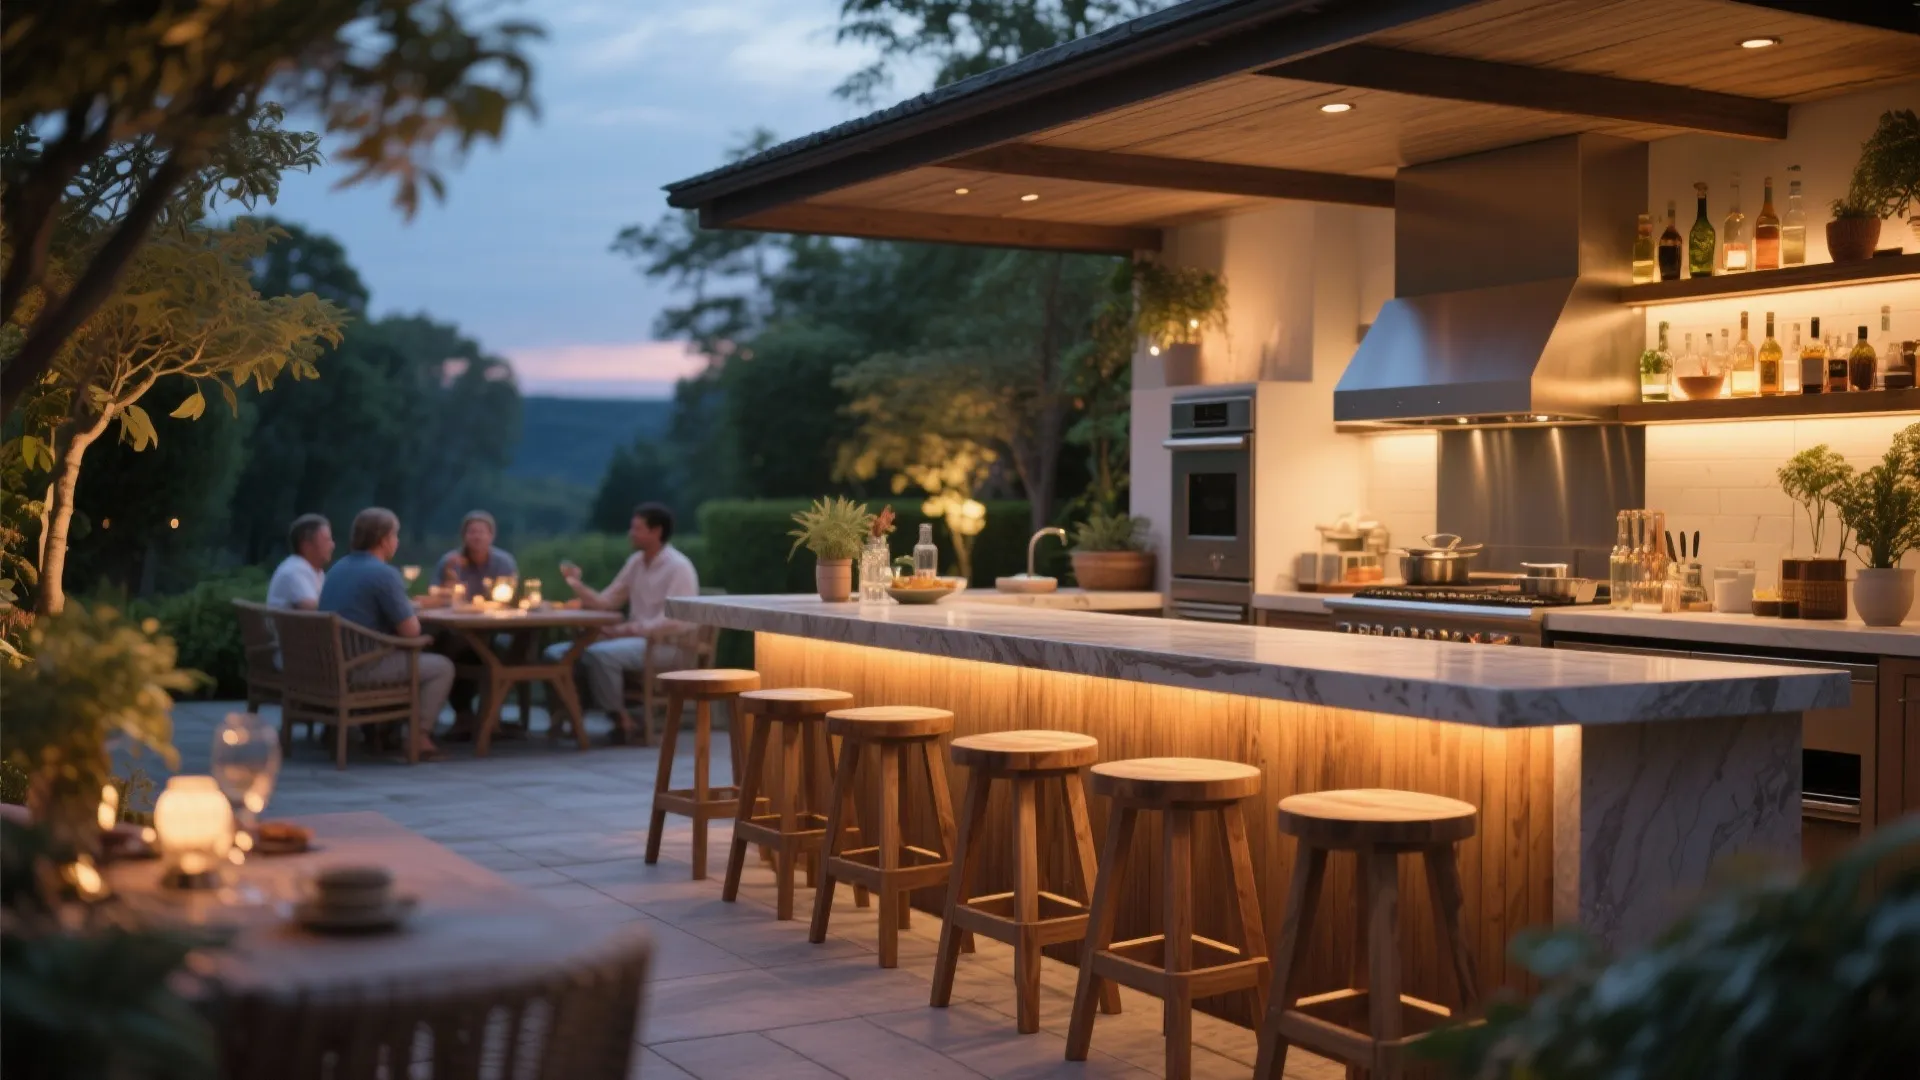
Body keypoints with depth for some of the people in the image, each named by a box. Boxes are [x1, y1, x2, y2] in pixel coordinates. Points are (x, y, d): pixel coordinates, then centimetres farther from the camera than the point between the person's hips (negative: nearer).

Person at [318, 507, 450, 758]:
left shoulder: (338, 568, 13)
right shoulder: (383, 573, -15)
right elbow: (411, 631, -16)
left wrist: (404, 607, 12)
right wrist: (409, 611, 6)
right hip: (361, 667, -9)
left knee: (414, 658, 31)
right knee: (442, 666, 4)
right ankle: (419, 737, -1)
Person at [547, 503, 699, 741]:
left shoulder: (678, 567, -11)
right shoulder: (636, 562, 13)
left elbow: (672, 622, -20)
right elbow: (605, 602, 13)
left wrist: (626, 629, -22)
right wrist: (576, 584, -3)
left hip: (666, 645, -8)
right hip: (634, 639, 8)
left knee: (598, 654, -33)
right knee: (557, 654, -6)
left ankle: (621, 719, -17)